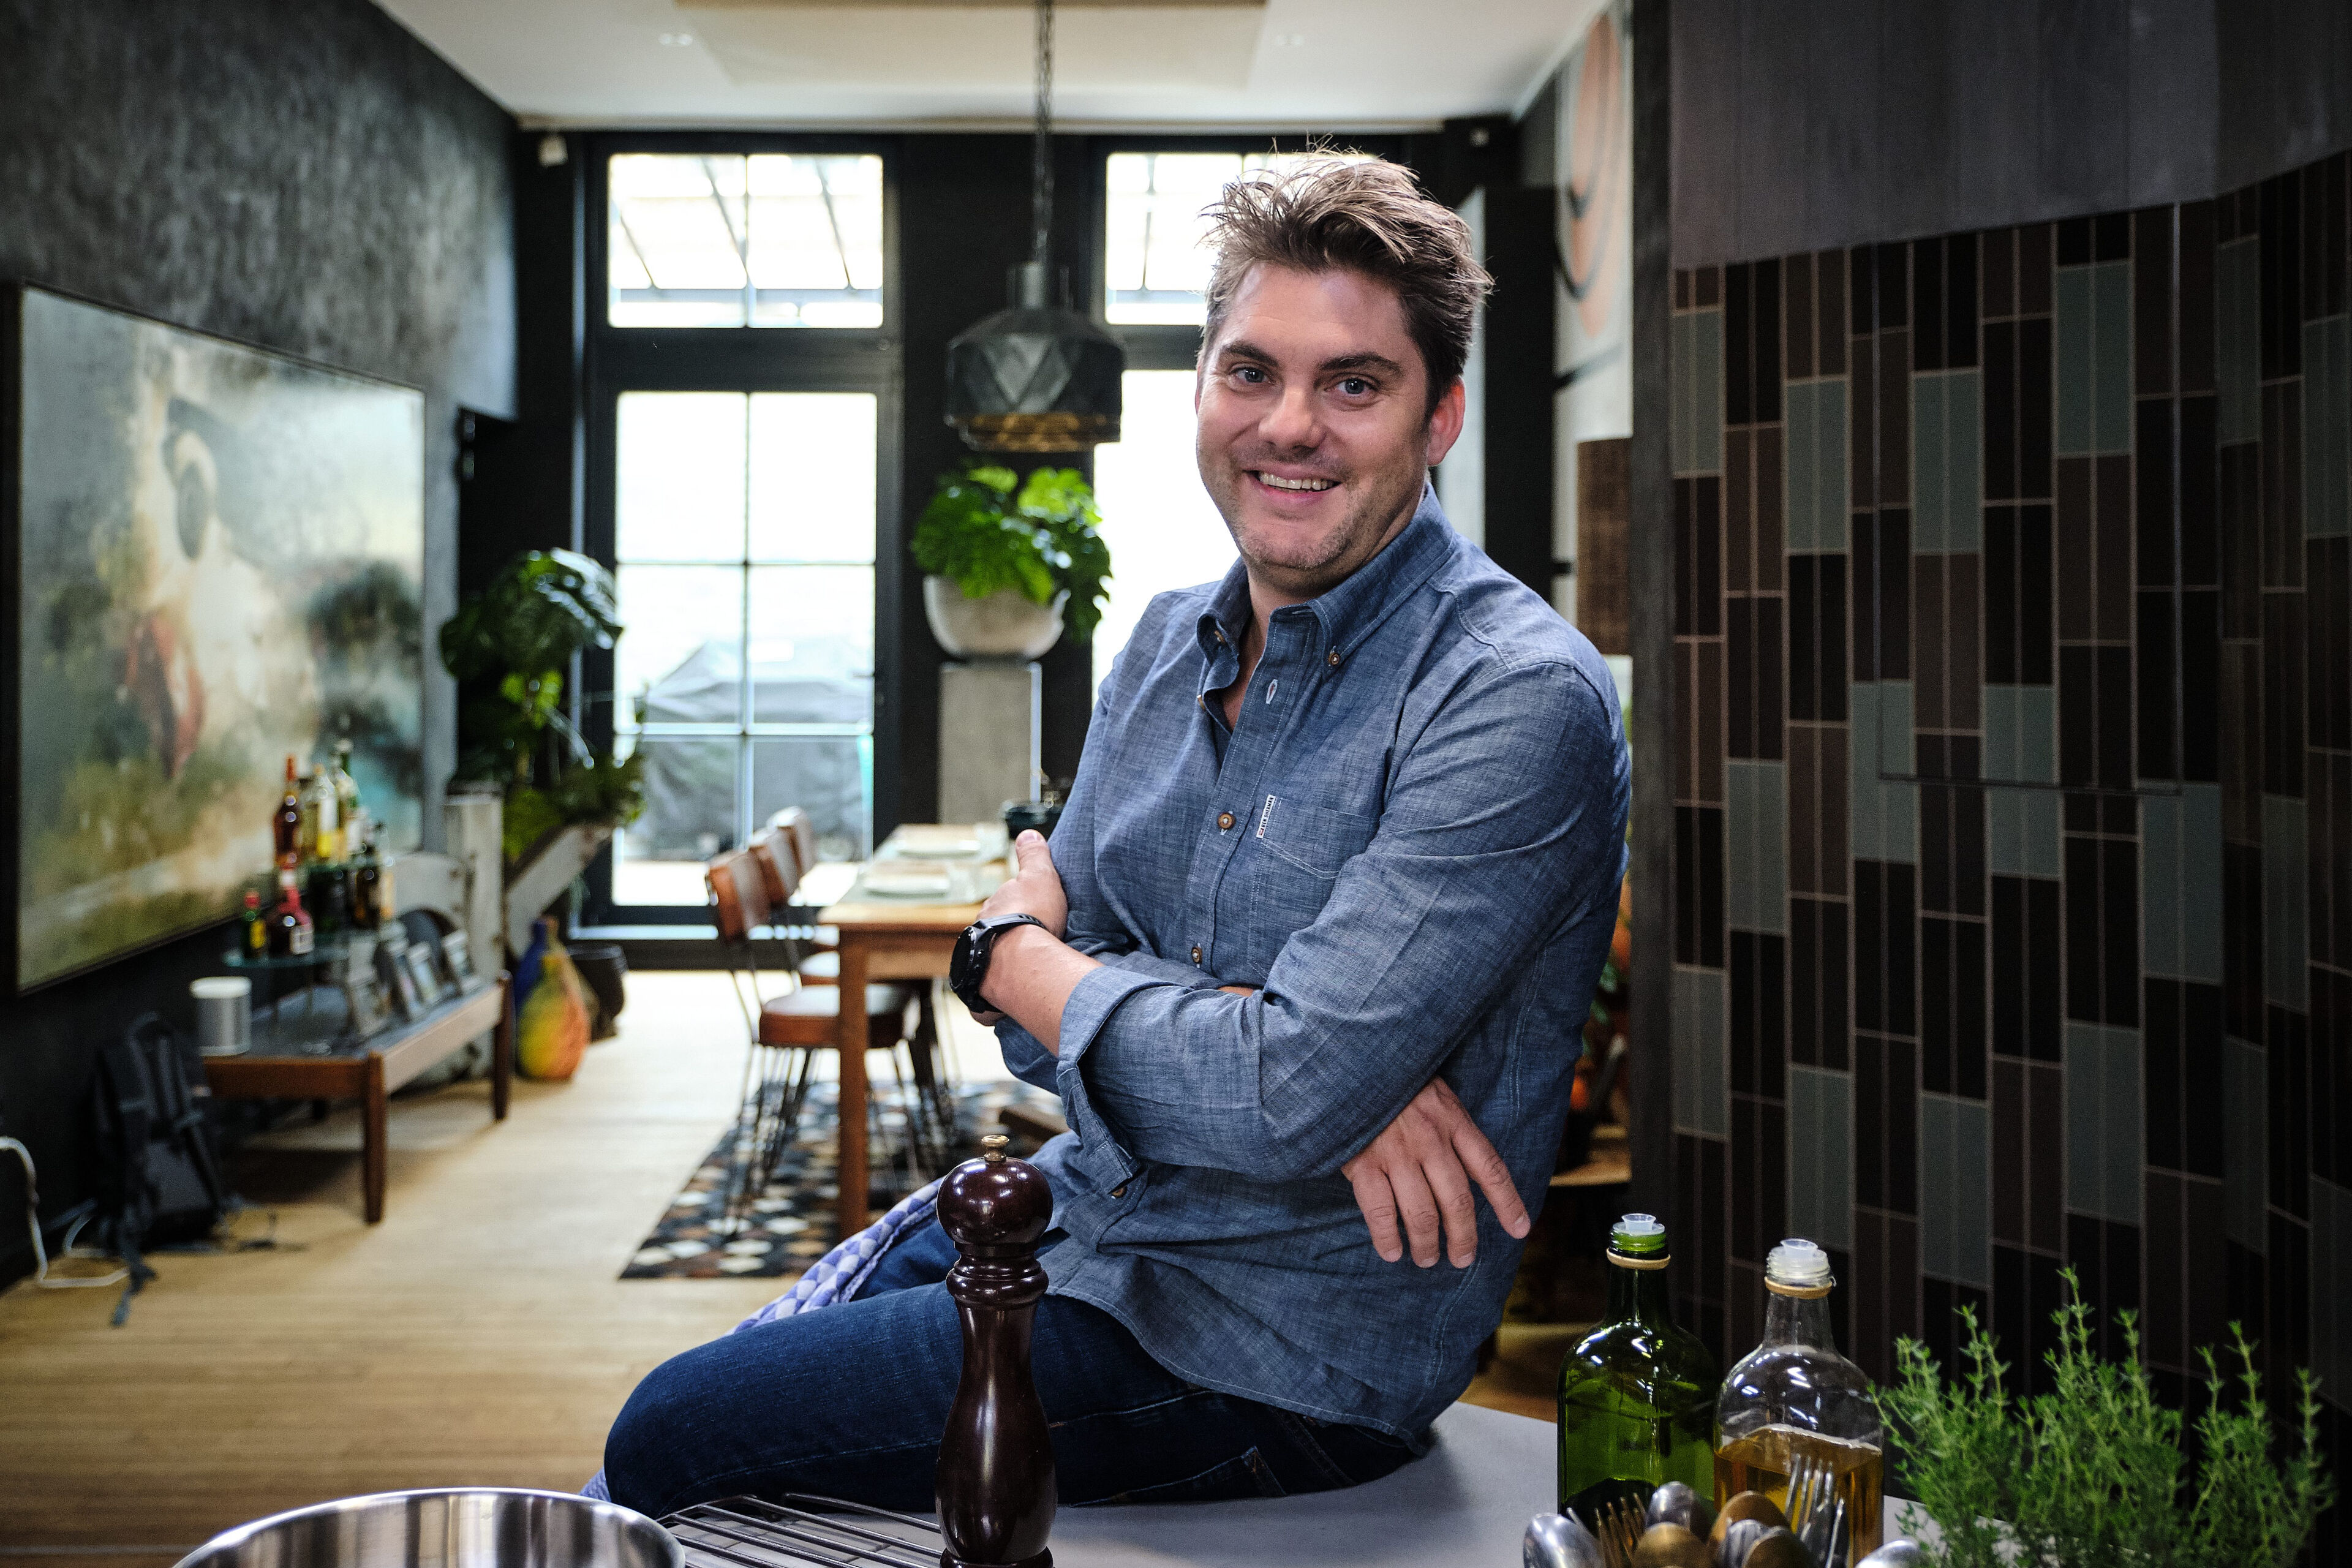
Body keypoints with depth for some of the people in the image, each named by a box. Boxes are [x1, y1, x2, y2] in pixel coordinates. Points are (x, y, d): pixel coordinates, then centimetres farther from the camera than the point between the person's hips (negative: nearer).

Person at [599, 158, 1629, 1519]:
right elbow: (1048, 1034, 0)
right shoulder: (1170, 645, 4)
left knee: (671, 1439, -2)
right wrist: (1318, 1063, -21)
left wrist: (1014, 948, -11)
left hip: (1272, 1350, -7)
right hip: (1085, 1218, 7)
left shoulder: (1518, 700, -21)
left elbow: (1281, 1100, -29)